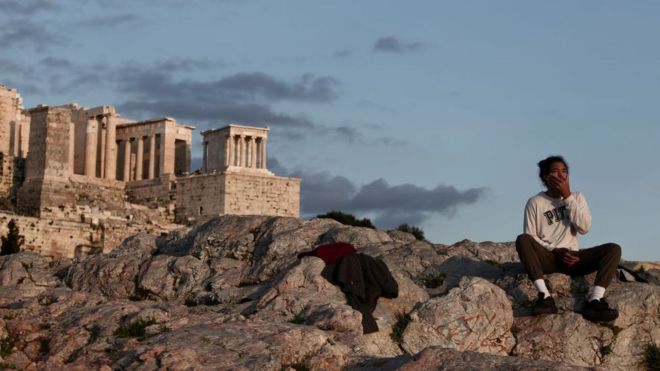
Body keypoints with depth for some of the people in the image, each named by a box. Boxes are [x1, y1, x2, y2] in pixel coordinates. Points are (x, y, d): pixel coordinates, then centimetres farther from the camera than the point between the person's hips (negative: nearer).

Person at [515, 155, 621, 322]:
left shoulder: (576, 197, 11)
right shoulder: (535, 202, 3)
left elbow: (584, 228, -5)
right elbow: (529, 239, -3)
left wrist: (567, 197, -9)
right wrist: (556, 251, -16)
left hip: (573, 258, 2)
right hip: (547, 258, -2)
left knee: (613, 249, -21)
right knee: (522, 240, -33)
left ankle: (594, 301, -39)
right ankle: (545, 297, -41)